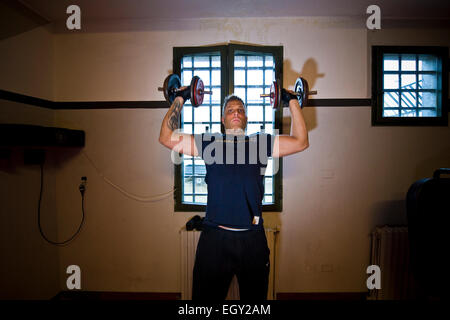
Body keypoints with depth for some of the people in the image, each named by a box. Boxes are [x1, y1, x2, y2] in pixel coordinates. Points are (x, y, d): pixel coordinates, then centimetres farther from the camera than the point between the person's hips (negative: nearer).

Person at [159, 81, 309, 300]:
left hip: (252, 238, 1)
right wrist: (179, 99, 9)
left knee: (255, 296, 18)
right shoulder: (208, 142, 9)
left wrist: (293, 101, 11)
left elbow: (301, 141, 9)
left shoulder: (260, 142, 11)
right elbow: (166, 137, 6)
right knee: (207, 295, 14)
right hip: (214, 237, 0)